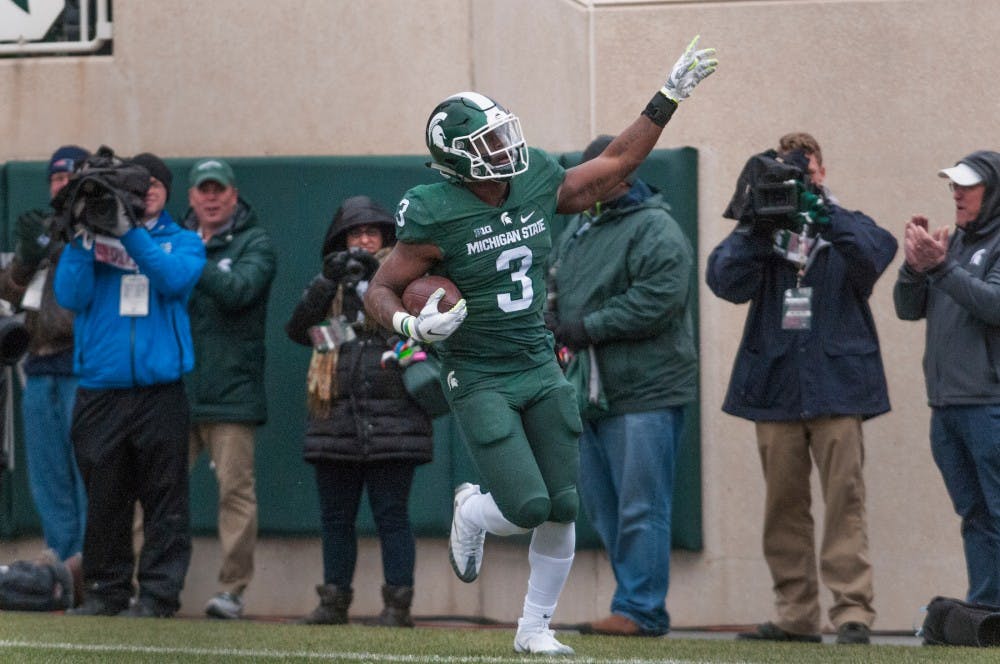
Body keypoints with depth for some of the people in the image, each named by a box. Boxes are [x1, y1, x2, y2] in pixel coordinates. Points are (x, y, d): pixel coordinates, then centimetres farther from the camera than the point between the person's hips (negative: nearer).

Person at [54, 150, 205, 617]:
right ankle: (105, 590, 11)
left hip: (160, 389, -1)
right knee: (103, 498, 4)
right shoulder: (93, 240, 12)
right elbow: (71, 295, -1)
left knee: (164, 495, -5)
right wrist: (83, 236, -10)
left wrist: (130, 232, -16)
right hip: (100, 388, 1)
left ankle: (158, 592, -4)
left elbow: (176, 279, -10)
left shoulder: (183, 242, 11)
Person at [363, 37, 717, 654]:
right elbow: (382, 289, -7)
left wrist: (669, 98, 11)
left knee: (562, 510, 2)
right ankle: (472, 511, 20)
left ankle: (535, 627, 20)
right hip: (480, 382, -5)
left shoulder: (539, 186, 1)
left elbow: (617, 161, 15)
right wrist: (412, 325, -28)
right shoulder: (436, 216, -15)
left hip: (541, 369, 5)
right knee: (527, 506, -16)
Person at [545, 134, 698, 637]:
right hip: (590, 390, 9)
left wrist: (590, 327, -17)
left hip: (643, 391, -9)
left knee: (640, 508, -7)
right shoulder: (578, 228, 19)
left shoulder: (654, 230, -9)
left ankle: (640, 610, -4)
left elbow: (658, 299, -20)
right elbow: (554, 290, 25)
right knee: (600, 505, 11)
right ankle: (637, 600, 18)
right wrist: (556, 330, 2)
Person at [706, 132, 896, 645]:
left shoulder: (844, 228, 9)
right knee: (784, 505, 5)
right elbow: (726, 280, -5)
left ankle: (853, 611, -12)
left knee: (844, 499, -9)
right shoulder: (759, 233, 12)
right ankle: (795, 615, 10)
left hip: (836, 386, -2)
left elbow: (876, 254, -13)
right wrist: (754, 226, -16)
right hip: (775, 387, 3)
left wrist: (823, 210, -24)